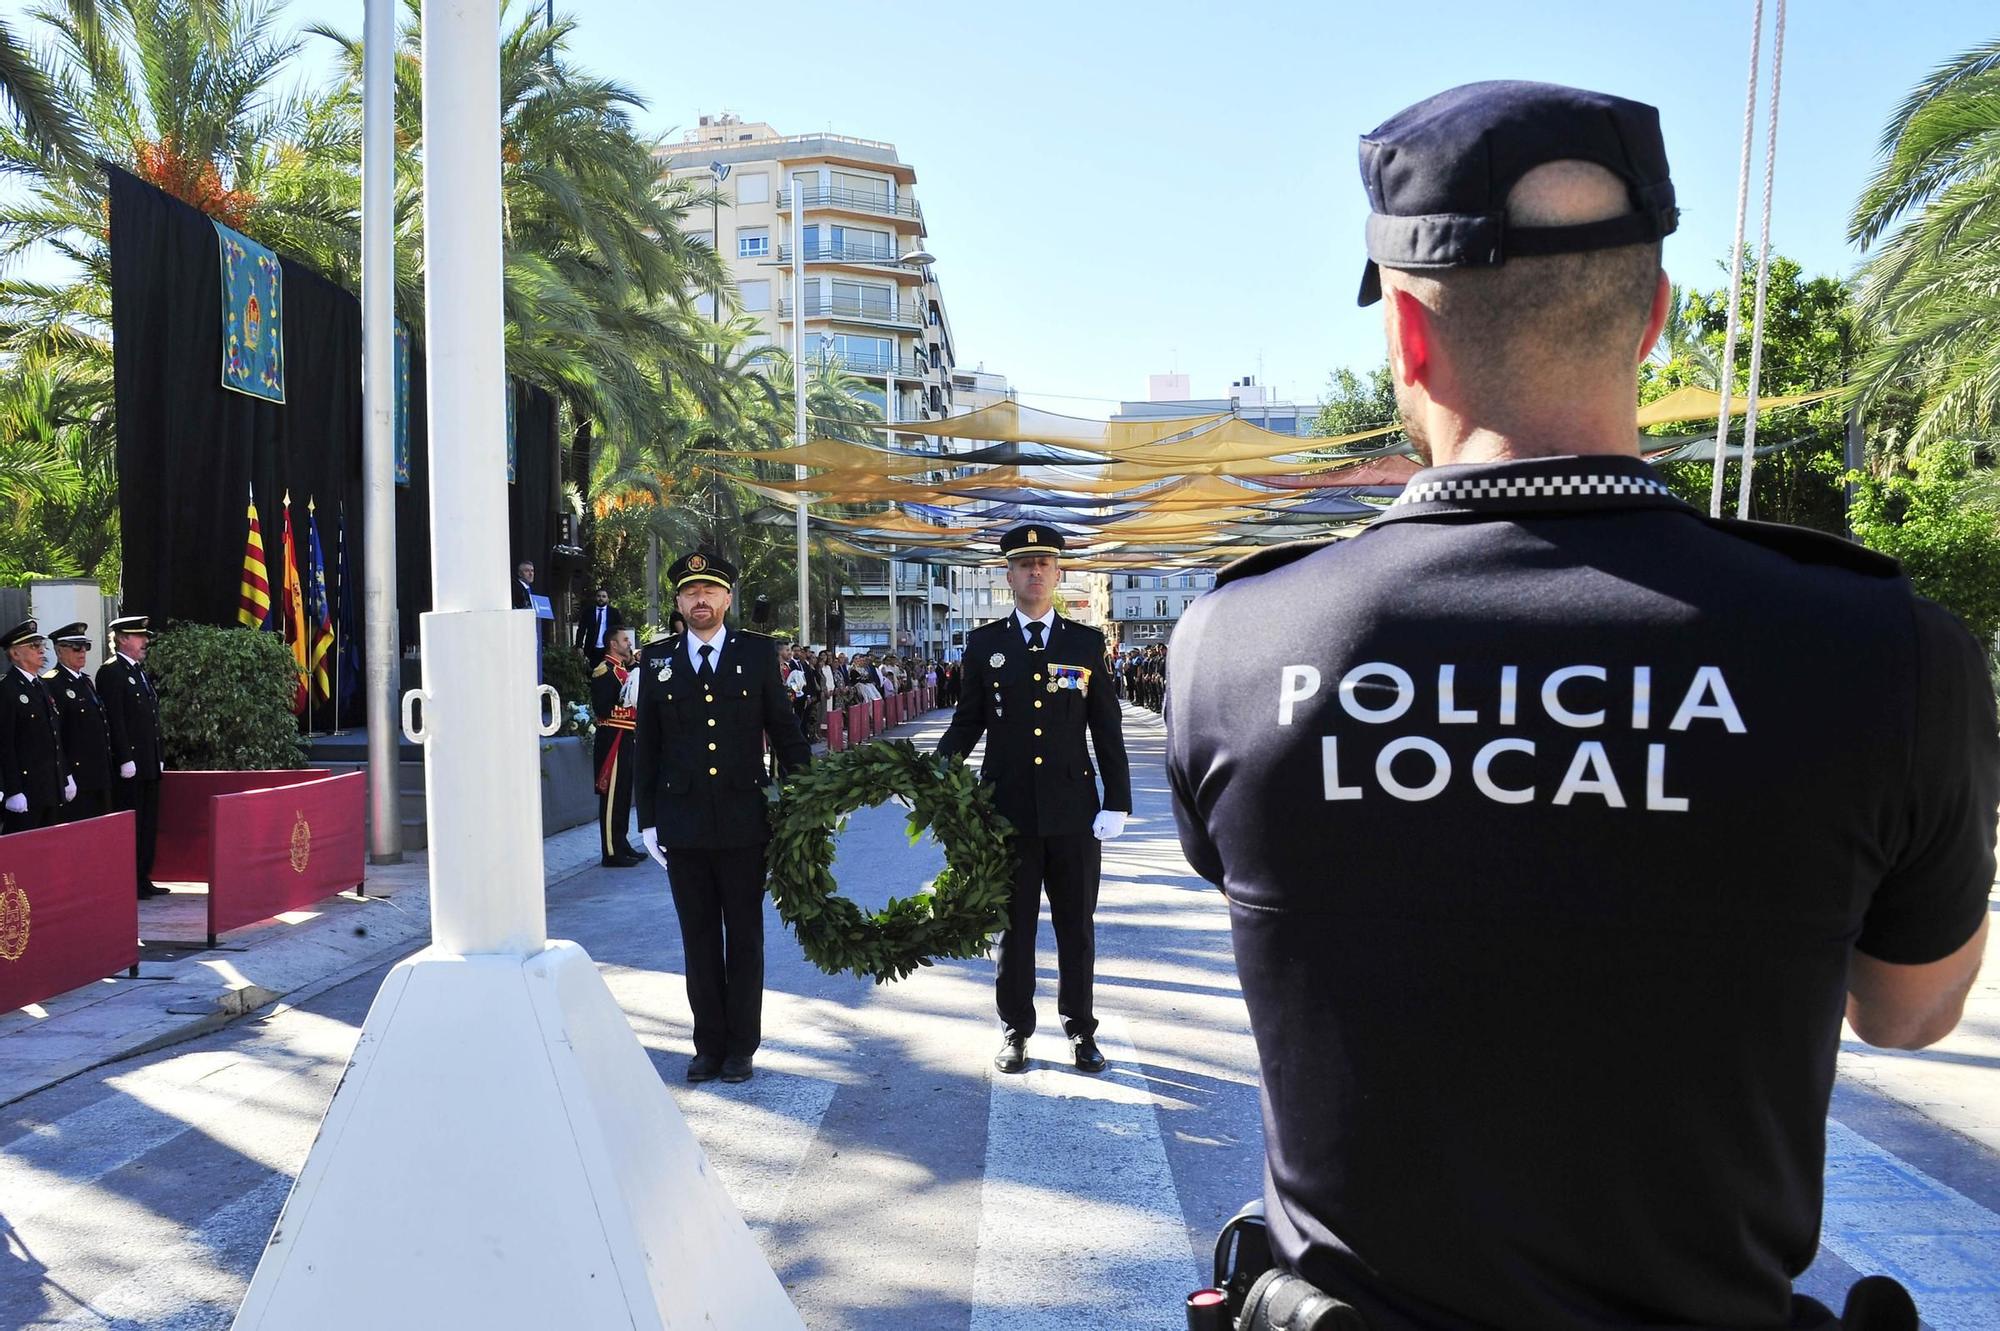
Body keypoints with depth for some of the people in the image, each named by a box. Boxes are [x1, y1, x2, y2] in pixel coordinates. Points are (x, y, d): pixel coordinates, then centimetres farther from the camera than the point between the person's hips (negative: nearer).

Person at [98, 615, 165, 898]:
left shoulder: (141, 671, 18)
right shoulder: (111, 672, -9)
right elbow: (114, 719, -15)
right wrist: (125, 760, -18)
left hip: (149, 763, 9)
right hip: (130, 765, -9)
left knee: (148, 824, 11)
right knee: (129, 825, -4)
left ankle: (143, 879, 18)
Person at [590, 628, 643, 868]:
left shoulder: (624, 669, 19)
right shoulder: (604, 671, -11)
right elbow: (601, 709, -20)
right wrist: (625, 699, -21)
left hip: (626, 739, 10)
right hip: (612, 738, -10)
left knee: (624, 794, 15)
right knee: (612, 796, -6)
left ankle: (621, 845, 23)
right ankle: (611, 853, -3)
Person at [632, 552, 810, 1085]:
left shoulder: (758, 653, 1)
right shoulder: (658, 660, 5)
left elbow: (784, 731, 3)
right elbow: (647, 746, 7)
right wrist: (647, 820, 4)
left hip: (744, 820, -1)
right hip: (682, 824, 1)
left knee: (744, 937, 8)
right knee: (699, 940, 9)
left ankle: (741, 1046, 20)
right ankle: (709, 1045, 21)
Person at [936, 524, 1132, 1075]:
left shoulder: (1087, 642, 5)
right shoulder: (984, 644, 4)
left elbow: (1107, 729, 4)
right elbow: (967, 721, 6)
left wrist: (1117, 801, -1)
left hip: (1073, 809, 0)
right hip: (1008, 808, 0)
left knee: (1077, 926, 10)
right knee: (1013, 926, 10)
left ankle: (1080, 1027, 26)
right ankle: (1015, 1028, 24)